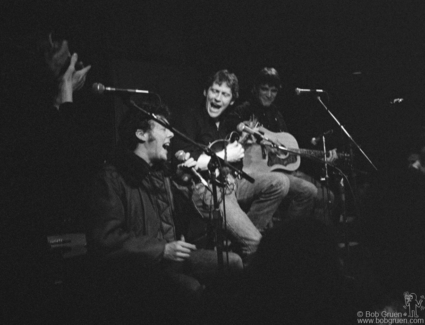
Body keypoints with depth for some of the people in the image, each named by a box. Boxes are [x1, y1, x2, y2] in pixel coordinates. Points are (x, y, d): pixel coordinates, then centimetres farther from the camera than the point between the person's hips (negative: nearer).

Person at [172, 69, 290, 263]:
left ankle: (245, 229, 1)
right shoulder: (192, 119, -9)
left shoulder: (226, 120, 14)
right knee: (251, 240, -20)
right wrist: (225, 156, -15)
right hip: (204, 188, -8)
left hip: (228, 180, 8)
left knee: (280, 183, -5)